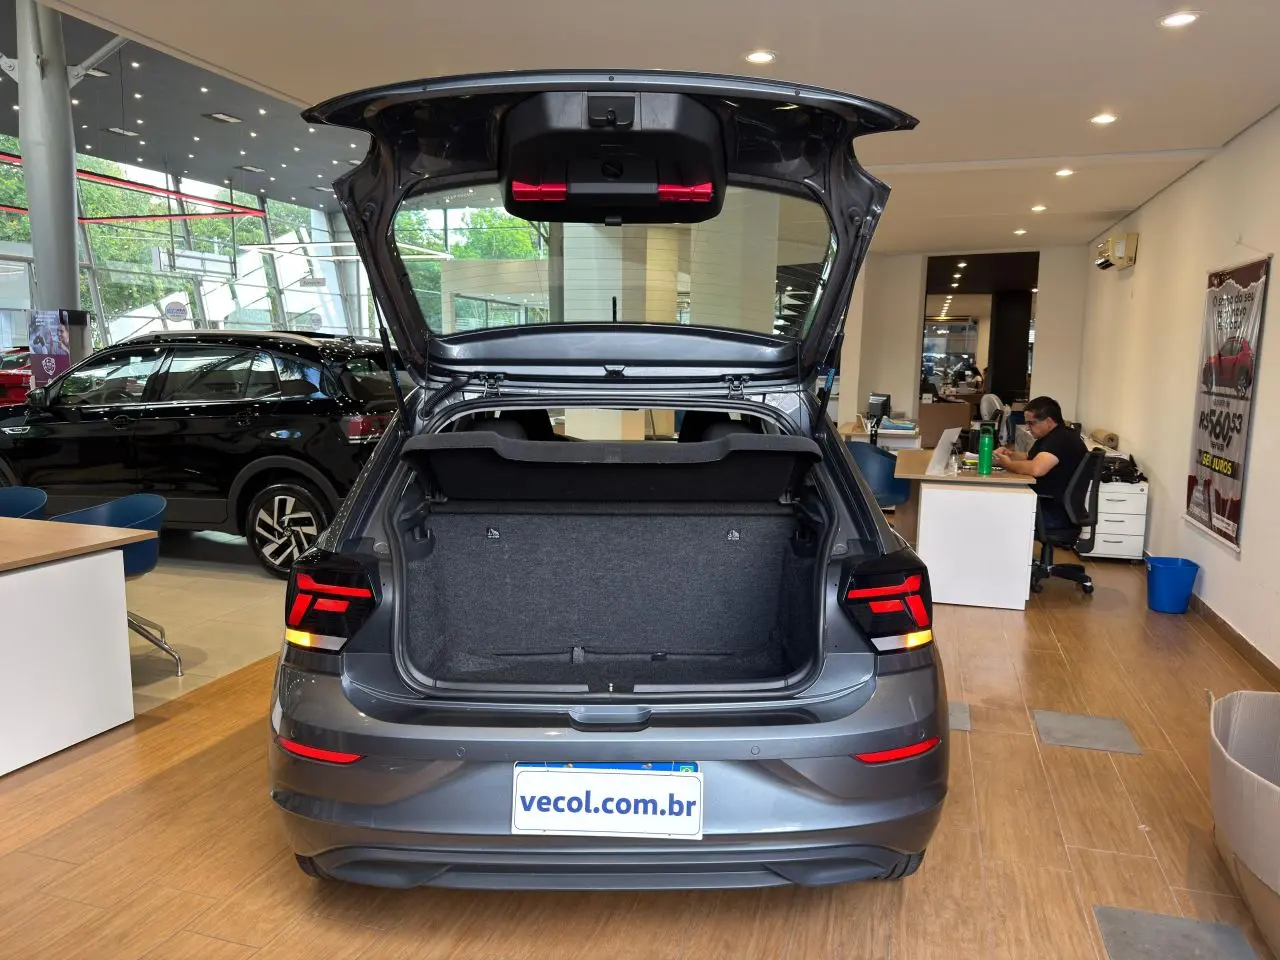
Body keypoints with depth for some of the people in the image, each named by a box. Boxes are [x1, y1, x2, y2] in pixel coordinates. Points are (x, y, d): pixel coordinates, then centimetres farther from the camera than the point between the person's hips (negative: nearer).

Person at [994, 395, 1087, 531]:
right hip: (1047, 503, 10)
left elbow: (1035, 469, -34)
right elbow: (1028, 458, 28)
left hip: (1059, 514, -10)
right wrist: (1011, 454, 6)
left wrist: (1007, 464, -16)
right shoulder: (1049, 436, 14)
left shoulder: (1062, 439, -19)